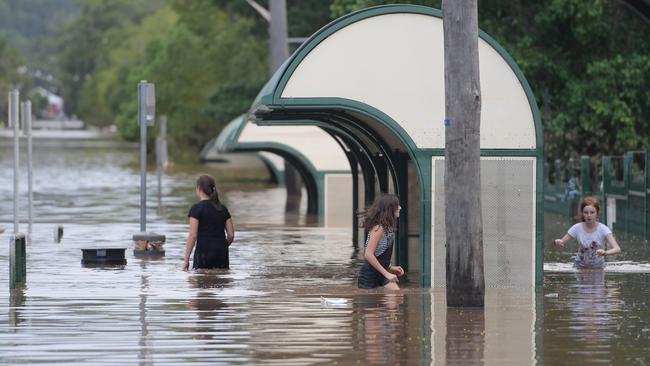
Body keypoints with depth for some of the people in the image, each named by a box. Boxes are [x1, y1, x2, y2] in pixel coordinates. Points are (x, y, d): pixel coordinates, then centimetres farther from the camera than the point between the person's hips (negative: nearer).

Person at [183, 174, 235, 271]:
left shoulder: (197, 209, -6)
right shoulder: (223, 209, 10)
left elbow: (193, 235, -11)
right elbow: (231, 235, 9)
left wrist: (186, 259, -7)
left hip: (204, 252, -5)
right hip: (222, 253, 5)